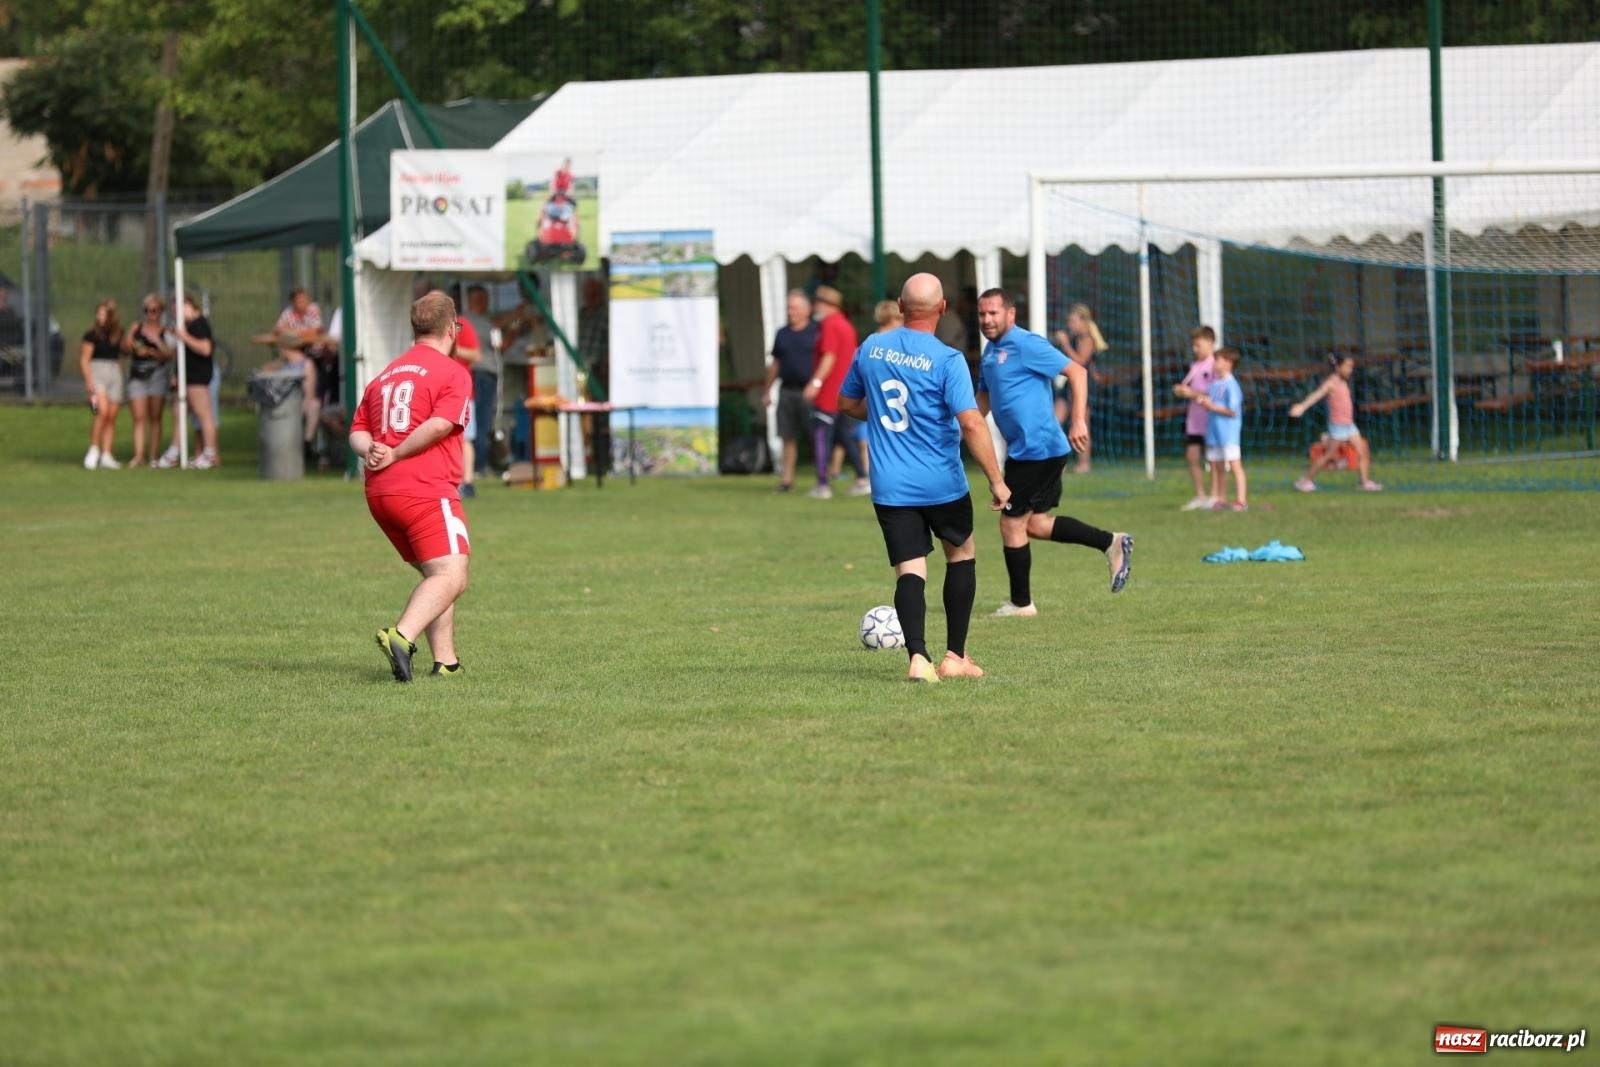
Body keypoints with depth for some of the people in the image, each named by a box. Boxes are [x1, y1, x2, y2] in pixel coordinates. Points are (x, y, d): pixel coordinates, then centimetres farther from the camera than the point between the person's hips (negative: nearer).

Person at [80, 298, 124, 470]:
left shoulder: (118, 333, 9)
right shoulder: (92, 335, -5)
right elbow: (84, 360, -7)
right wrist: (89, 381, -15)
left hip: (114, 373, 5)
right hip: (97, 373, -5)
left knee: (112, 416, 1)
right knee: (102, 411, -21)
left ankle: (106, 456, 3)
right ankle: (93, 451, -10)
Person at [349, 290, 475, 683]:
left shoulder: (384, 376, 22)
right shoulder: (453, 373, -1)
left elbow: (357, 430, 16)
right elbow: (439, 425, -15)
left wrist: (371, 451, -3)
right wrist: (394, 456, -9)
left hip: (379, 492, 8)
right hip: (426, 490, -8)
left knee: (438, 575, 18)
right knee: (451, 577, -15)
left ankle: (445, 659, 11)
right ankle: (401, 636, -37)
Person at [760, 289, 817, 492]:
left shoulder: (816, 332, -1)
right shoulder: (782, 334, 14)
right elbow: (775, 364, 20)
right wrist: (767, 391, 19)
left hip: (808, 391, -4)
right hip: (787, 390, 4)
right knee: (788, 437, 5)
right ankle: (786, 478, 9)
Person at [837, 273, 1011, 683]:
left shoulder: (871, 348, 2)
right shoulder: (947, 360, -14)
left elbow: (847, 404, 16)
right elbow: (971, 423, -21)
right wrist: (996, 480, -15)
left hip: (889, 488, 3)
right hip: (942, 484, -2)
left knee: (910, 571, 0)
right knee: (962, 554, 20)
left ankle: (918, 656, -23)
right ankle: (955, 657, 19)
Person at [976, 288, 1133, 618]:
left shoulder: (1025, 345, -14)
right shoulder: (990, 352, 14)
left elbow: (1077, 372, -17)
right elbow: (984, 398, 27)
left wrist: (1078, 421, -23)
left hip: (1038, 450, -9)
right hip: (1023, 451, 9)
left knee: (1012, 523, -2)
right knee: (1036, 525, 13)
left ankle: (1020, 603, 9)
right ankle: (1111, 543, 20)